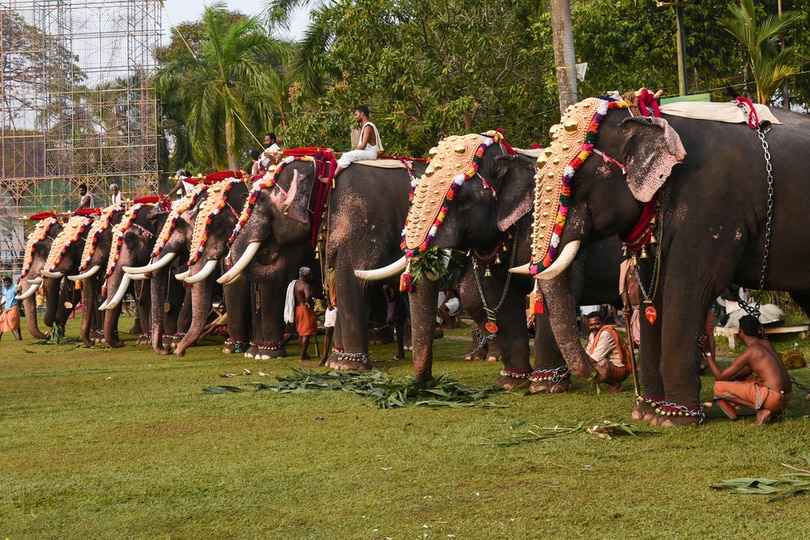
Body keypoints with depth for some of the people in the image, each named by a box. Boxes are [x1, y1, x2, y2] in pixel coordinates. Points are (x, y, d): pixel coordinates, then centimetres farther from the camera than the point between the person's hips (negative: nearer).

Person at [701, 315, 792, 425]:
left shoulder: (748, 353, -12)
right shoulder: (766, 343, 13)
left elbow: (720, 377, -7)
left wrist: (706, 353, -4)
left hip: (772, 397, -9)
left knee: (719, 387, -6)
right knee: (743, 378, 33)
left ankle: (760, 410, -11)